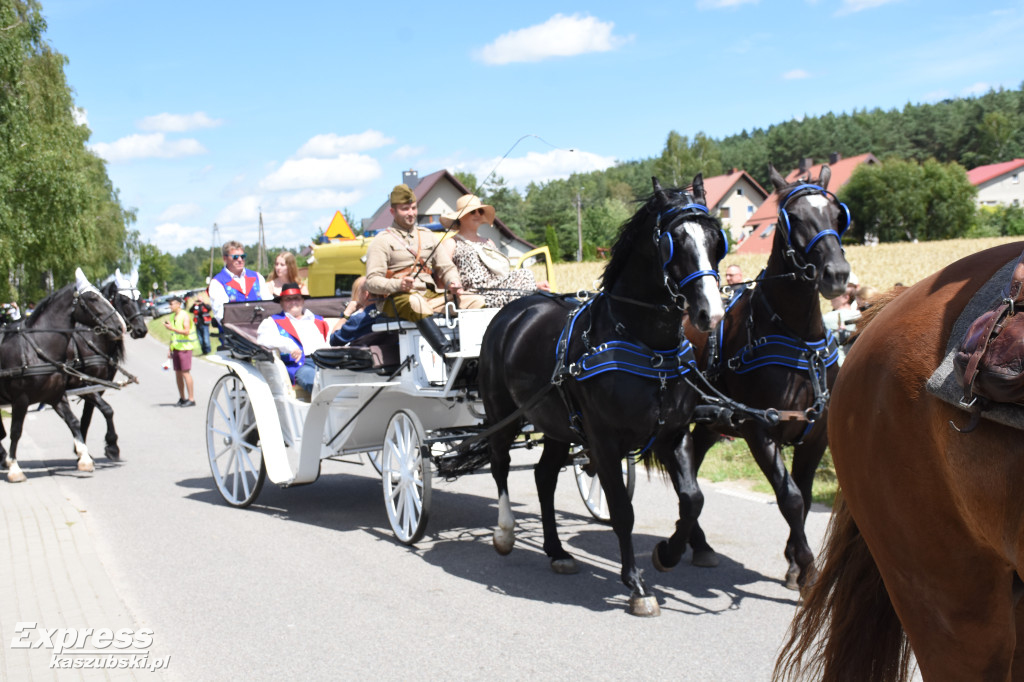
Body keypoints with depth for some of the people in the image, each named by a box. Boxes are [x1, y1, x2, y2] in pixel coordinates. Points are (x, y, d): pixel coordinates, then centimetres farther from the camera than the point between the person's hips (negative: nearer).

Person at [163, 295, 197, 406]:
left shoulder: (185, 316, -8)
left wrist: (172, 328, -25)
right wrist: (170, 349, 18)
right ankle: (182, 398, 14)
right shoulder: (173, 317, 16)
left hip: (184, 347, -8)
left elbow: (186, 331, -19)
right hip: (176, 348, 8)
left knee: (185, 372, -10)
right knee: (177, 373, 7)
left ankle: (191, 399, -7)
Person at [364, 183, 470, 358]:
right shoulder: (382, 240, 8)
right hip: (396, 298, -5)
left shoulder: (427, 235, 24)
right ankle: (447, 353, -56)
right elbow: (372, 281, -3)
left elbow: (446, 266, 19)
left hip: (430, 296, 5)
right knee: (415, 302, -42)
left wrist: (453, 283, -5)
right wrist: (398, 285, -23)